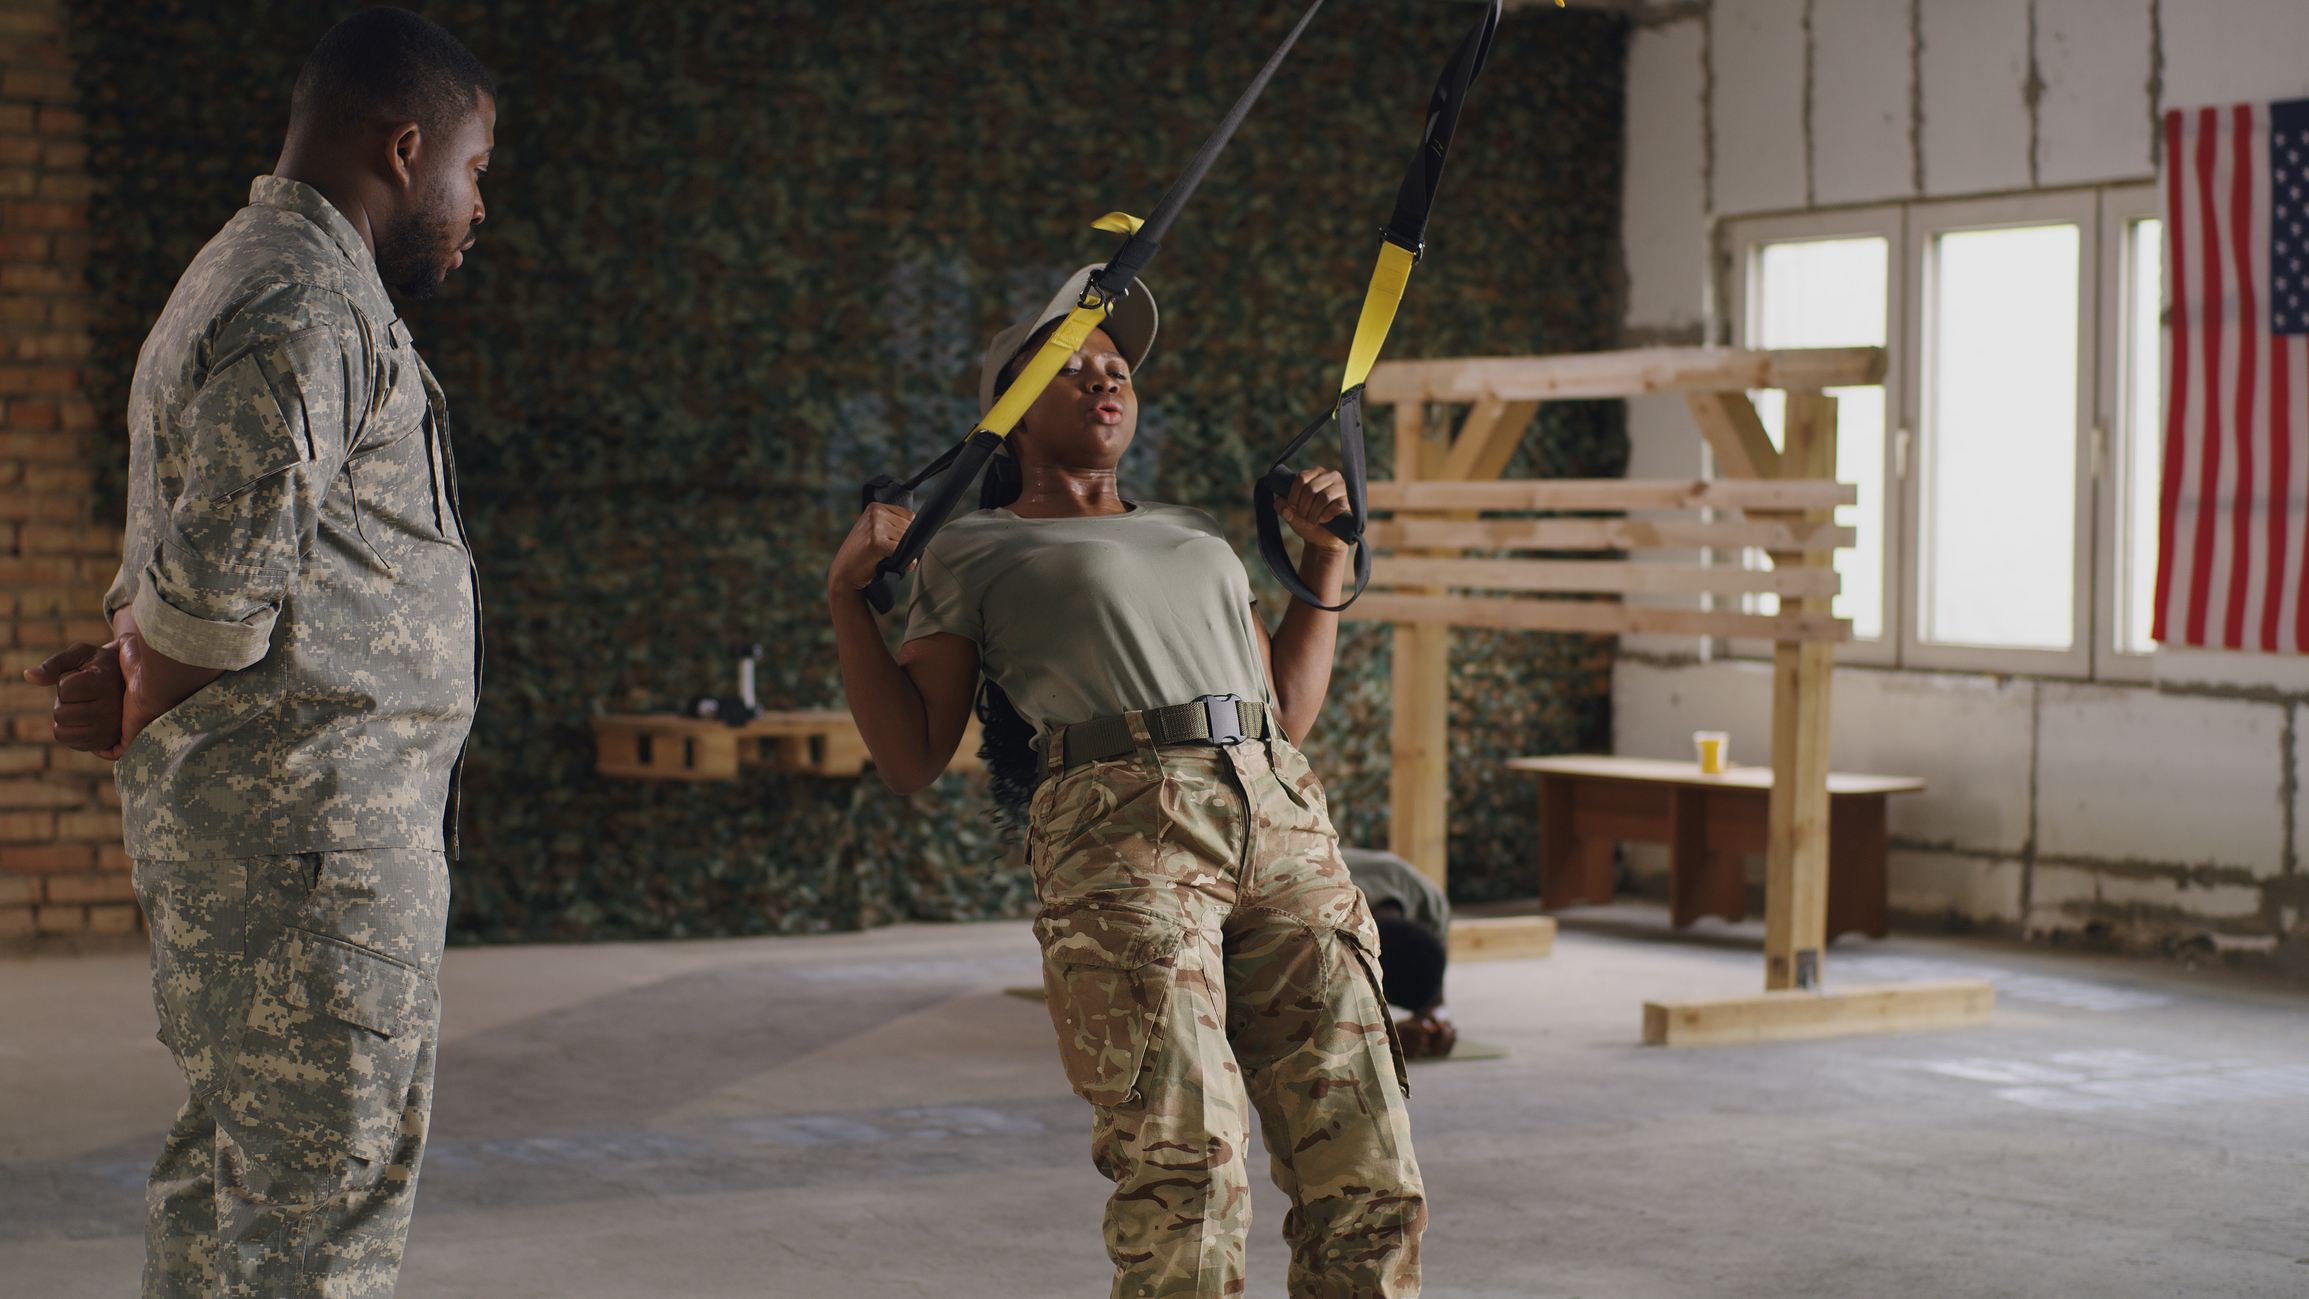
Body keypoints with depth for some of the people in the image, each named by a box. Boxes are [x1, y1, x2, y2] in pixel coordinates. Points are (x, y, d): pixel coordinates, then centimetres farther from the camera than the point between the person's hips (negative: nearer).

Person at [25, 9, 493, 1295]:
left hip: (233, 813, 10)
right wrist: (139, 707, -5)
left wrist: (132, 685, 2)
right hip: (316, 816, -10)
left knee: (236, 1155, 14)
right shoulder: (309, 308, -15)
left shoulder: (241, 282, 21)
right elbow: (221, 580, -23)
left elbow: (194, 565, 20)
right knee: (328, 1180, -6)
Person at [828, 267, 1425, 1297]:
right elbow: (911, 758, 10)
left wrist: (1327, 554, 29)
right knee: (1184, 1180, -18)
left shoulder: (1195, 537, 32)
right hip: (1119, 836, -5)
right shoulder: (971, 553, 18)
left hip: (1281, 824, 5)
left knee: (1367, 1183, -5)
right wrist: (847, 592, 0)